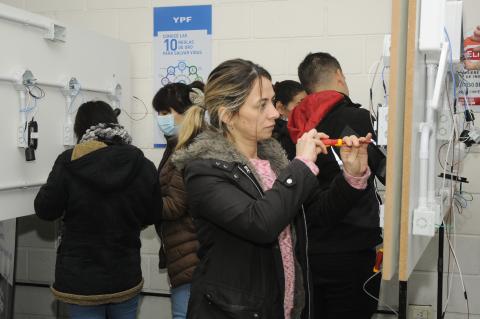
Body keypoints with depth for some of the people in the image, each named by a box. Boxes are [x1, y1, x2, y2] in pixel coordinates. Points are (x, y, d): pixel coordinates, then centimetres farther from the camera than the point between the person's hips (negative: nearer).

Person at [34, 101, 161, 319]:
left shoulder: (69, 163, -13)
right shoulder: (142, 165, -5)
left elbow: (45, 210, -5)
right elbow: (152, 216, 6)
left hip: (80, 280, -2)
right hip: (126, 277, 2)